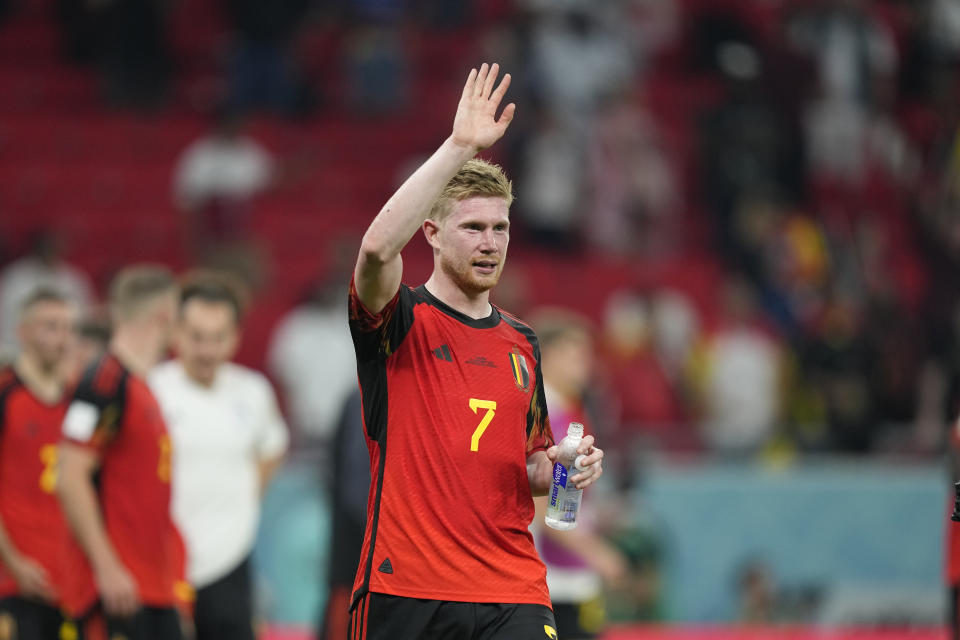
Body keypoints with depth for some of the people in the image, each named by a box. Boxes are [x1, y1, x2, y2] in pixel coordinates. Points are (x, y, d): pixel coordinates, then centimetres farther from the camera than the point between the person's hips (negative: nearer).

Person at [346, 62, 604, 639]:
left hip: (512, 593, 4)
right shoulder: (402, 321, -1)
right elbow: (378, 246, -24)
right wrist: (459, 147, -26)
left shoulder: (521, 343, 16)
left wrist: (563, 467, 3)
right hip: (406, 588, -4)